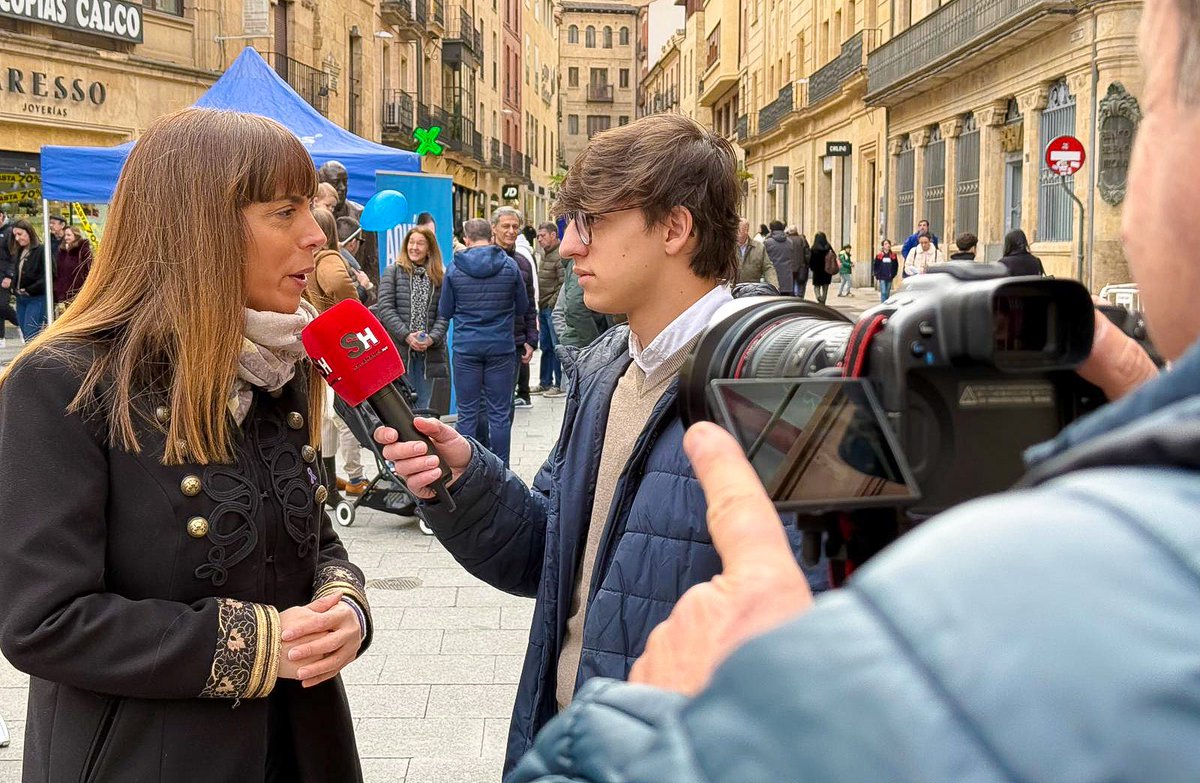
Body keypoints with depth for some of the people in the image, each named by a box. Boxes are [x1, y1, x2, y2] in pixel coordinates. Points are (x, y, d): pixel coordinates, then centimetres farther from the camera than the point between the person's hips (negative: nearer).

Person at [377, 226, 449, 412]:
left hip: (428, 352, 3)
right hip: (399, 350, -2)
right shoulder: (393, 272, 5)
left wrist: (433, 338, -13)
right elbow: (385, 308, -4)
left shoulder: (439, 278, 11)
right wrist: (407, 336, -15)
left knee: (423, 406, 8)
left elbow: (444, 314, 4)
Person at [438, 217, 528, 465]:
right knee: (500, 414, 5)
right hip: (501, 347, 0)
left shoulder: (454, 269, -2)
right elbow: (523, 307, 8)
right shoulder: (509, 266, -1)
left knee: (468, 413, 6)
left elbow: (444, 312, 5)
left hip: (466, 348, 0)